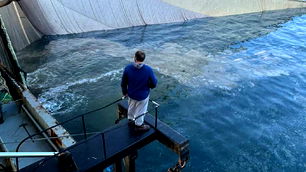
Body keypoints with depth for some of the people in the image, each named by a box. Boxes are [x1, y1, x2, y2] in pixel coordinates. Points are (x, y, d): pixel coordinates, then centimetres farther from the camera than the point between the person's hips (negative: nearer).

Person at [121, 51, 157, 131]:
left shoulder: (128, 68, -20)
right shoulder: (148, 70, -27)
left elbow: (123, 83, -8)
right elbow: (154, 84, -16)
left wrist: (125, 92, 10)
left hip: (131, 94, 3)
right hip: (143, 95, -3)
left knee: (131, 107, 29)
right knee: (140, 110, 20)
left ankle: (130, 119, 54)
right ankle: (139, 125, 41)